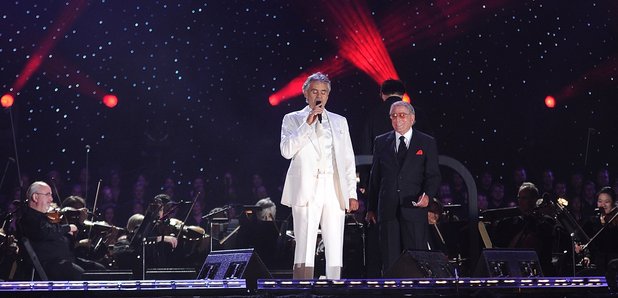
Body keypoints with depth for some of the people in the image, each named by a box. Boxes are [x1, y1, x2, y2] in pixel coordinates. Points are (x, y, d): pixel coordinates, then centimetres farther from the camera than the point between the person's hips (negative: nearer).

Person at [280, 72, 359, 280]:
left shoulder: (339, 121, 18)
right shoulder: (293, 119, 10)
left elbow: (348, 159, 16)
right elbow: (286, 151, -6)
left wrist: (352, 193, 8)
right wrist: (307, 123, -11)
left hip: (335, 190, 3)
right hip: (306, 190, -3)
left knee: (335, 249, 0)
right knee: (305, 247, -9)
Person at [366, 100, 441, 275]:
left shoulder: (427, 143, 8)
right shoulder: (381, 142, 14)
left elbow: (433, 175, 4)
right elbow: (375, 177, 15)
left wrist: (428, 195, -16)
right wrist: (371, 208, 12)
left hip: (414, 208, -2)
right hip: (388, 209, 2)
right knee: (389, 258, 1)